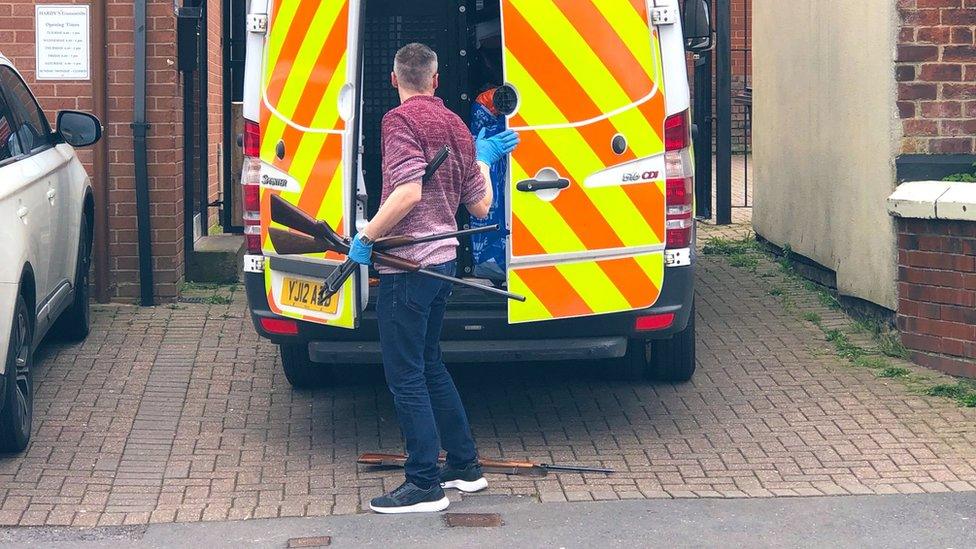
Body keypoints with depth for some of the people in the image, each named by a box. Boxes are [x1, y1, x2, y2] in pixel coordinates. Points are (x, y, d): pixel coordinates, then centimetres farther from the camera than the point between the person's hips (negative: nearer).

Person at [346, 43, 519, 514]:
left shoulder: (401, 120, -11)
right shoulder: (456, 126, 14)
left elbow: (408, 192, -25)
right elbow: (479, 206, 16)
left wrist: (366, 238, -16)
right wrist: (483, 158, 31)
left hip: (407, 264, -9)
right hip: (443, 259, 9)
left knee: (406, 377, -3)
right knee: (429, 367, 20)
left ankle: (424, 485, -1)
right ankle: (465, 466, 26)